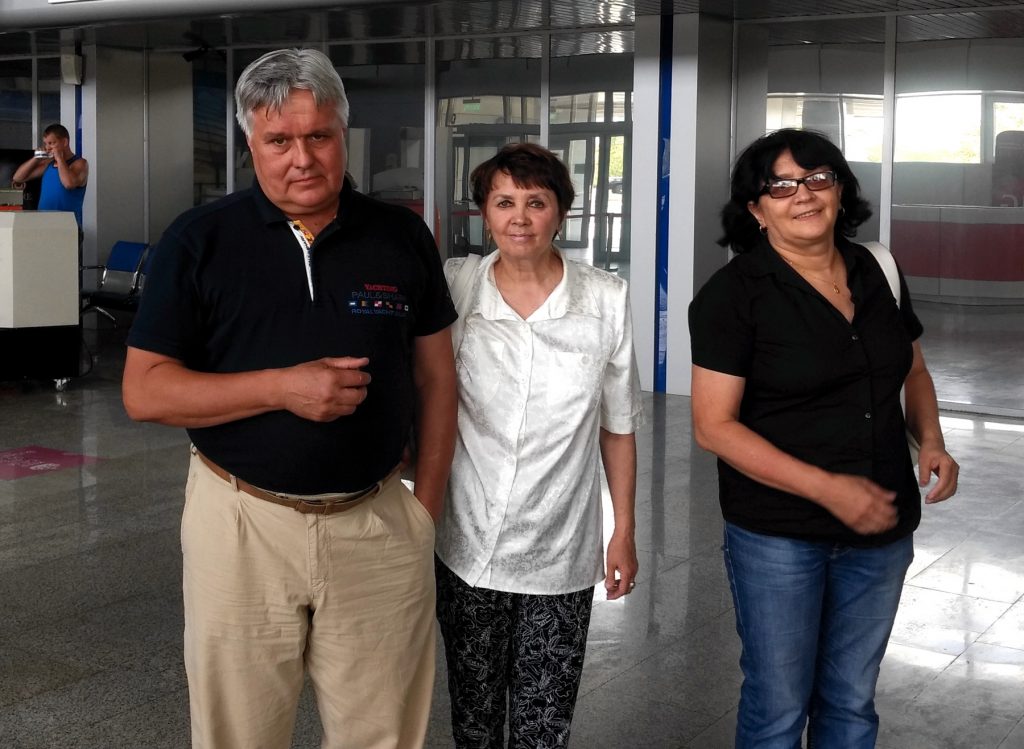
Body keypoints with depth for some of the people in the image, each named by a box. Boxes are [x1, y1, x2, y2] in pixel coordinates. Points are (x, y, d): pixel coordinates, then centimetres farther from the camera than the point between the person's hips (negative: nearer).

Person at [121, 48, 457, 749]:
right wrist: (283, 387, -16)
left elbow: (435, 376, 8)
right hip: (240, 525, -1)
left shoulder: (402, 236, 3)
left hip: (377, 526, 1)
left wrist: (427, 508, 2)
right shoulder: (198, 240, -2)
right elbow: (144, 390, -4)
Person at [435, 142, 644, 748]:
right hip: (467, 549, 1)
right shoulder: (453, 289, -5)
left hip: (561, 556, 0)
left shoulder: (607, 300, -5)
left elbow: (618, 426, 3)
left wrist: (625, 533, 6)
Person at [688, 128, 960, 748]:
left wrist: (932, 441, -3)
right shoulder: (733, 294, -12)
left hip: (882, 530, 4)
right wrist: (827, 488, -21)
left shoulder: (877, 273, 3)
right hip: (778, 535, -4)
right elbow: (714, 425, -15)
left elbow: (913, 369, 18)